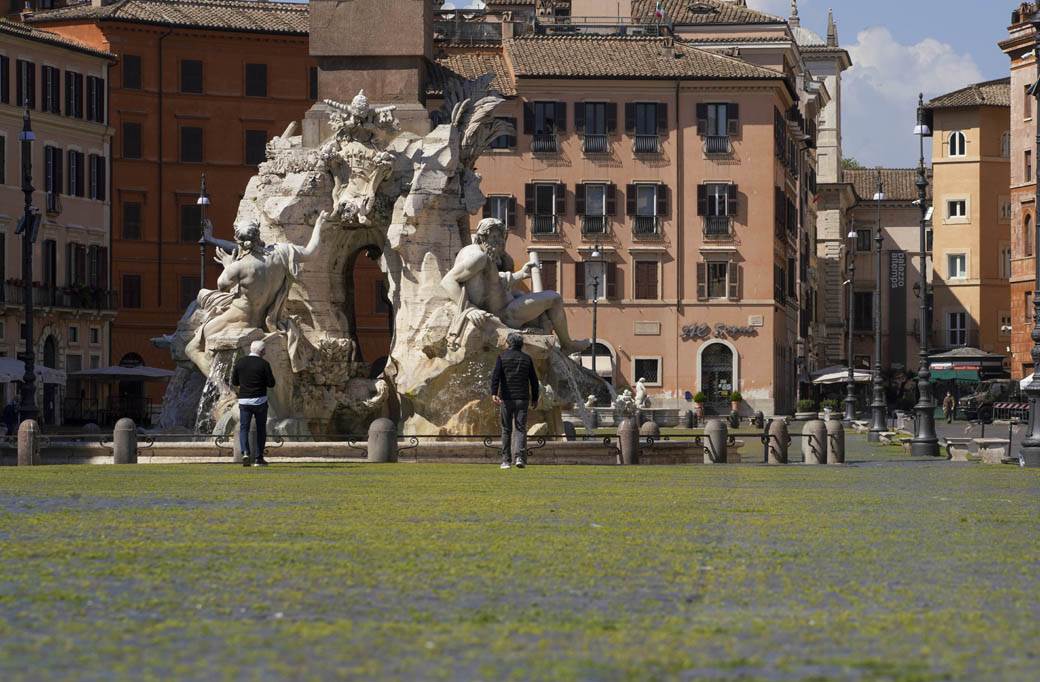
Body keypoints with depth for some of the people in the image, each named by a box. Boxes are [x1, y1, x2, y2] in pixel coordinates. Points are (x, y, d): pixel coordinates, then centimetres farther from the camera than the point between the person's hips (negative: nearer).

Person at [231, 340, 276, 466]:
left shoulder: (240, 363, 2)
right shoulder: (264, 364, -8)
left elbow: (234, 382, 8)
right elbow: (271, 384, -6)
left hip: (244, 400, 2)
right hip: (260, 401, -2)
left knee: (243, 428, 5)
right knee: (261, 429, 11)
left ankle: (245, 452, -19)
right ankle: (258, 458, 12)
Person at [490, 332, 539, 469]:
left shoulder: (502, 356, 2)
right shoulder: (527, 358, 8)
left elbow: (495, 375, -11)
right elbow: (534, 380, 9)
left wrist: (494, 393, -18)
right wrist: (534, 398, 17)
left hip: (506, 398, -1)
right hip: (522, 399, 1)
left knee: (506, 430, 7)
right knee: (521, 428, 0)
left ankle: (506, 460, 9)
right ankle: (520, 457, -17)